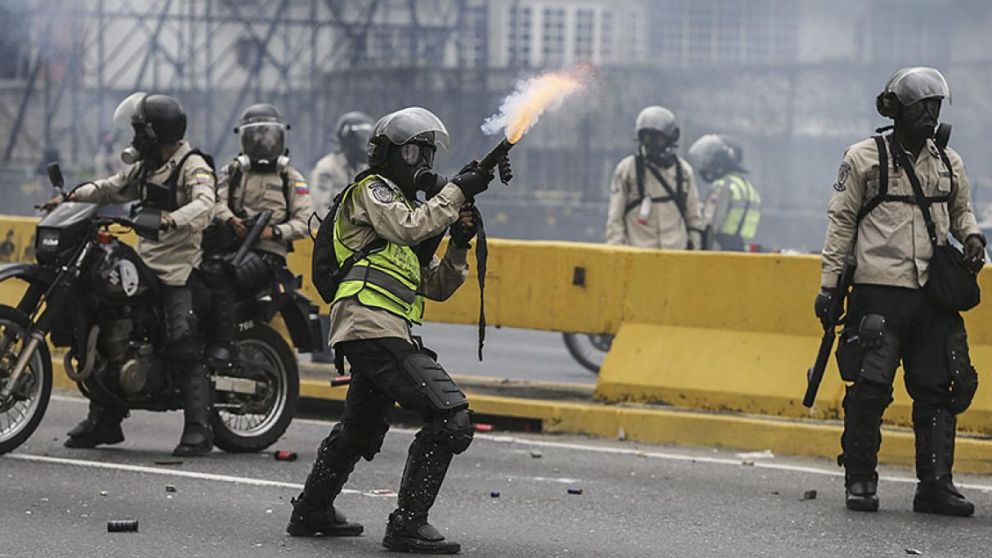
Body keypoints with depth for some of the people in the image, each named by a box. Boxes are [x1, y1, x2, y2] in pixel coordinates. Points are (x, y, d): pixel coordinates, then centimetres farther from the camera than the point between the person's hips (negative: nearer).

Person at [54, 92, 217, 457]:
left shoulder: (193, 166, -8)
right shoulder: (146, 167, 19)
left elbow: (204, 205, -25)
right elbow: (111, 189, 25)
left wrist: (173, 220, -43)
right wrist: (71, 197, 9)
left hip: (179, 270, -9)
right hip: (144, 263, 9)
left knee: (185, 346, -17)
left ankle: (198, 430, -16)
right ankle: (104, 420, 16)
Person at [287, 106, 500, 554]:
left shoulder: (406, 205, 30)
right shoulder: (370, 190, 3)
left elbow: (437, 286, 24)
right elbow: (409, 228, -17)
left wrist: (459, 244, 8)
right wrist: (456, 192, -12)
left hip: (369, 334, 11)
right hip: (374, 327, -11)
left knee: (360, 428, 28)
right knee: (450, 418, -18)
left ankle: (312, 512, 41)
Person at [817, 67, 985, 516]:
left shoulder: (949, 164, 14)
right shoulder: (864, 158, 2)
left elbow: (960, 210, 28)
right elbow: (841, 221, 3)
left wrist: (971, 236, 4)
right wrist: (829, 284, -1)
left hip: (934, 295, 4)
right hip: (878, 290, -4)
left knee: (939, 390, 1)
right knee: (869, 389, -5)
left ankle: (936, 485, 6)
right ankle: (860, 481, 6)